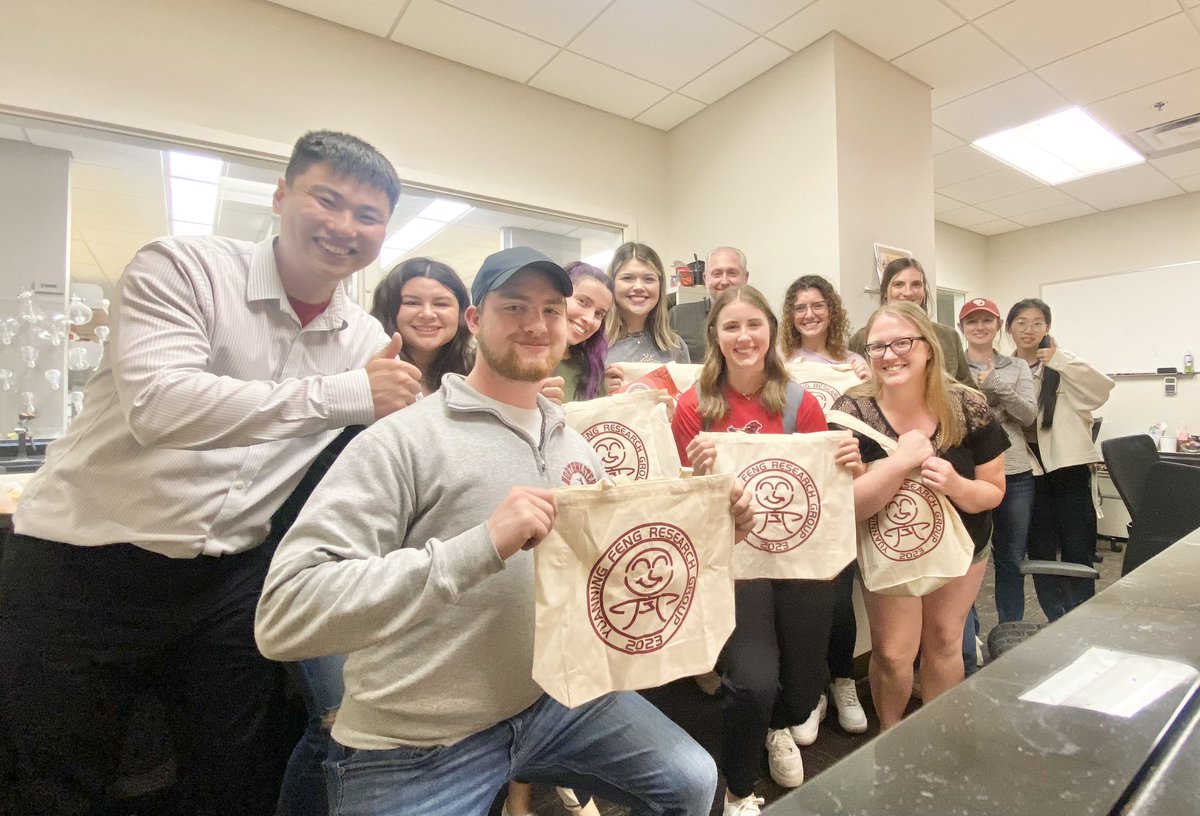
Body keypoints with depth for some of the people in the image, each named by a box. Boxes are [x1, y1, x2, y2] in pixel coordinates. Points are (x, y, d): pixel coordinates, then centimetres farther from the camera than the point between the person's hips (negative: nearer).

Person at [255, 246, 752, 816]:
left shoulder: (574, 446, 3)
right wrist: (484, 544, -36)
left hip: (553, 697, 6)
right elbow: (283, 614, -26)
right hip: (414, 747, -5)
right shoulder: (404, 439, -19)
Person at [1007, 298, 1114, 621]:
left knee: (1077, 549, 3)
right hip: (1029, 469, 2)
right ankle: (1059, 623, 24)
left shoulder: (1061, 363, 1)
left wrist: (1060, 361, -21)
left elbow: (1102, 390, -15)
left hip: (1068, 465, -2)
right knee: (1040, 552, 10)